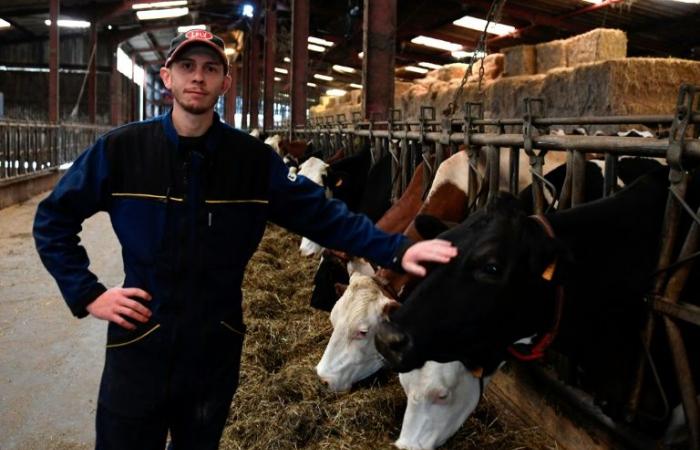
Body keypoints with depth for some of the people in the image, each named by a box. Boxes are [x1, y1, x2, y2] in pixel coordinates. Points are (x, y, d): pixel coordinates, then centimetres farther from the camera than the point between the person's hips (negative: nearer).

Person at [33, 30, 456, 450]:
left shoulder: (254, 159, -6)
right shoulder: (122, 148, -8)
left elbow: (322, 213, -7)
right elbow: (53, 219, 1)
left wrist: (396, 249, -18)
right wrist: (87, 294, -7)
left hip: (216, 350, 1)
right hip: (139, 345, -1)